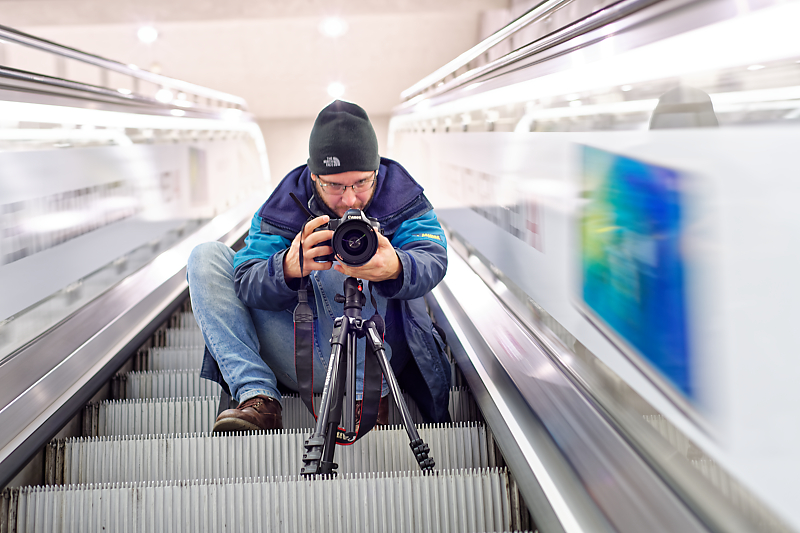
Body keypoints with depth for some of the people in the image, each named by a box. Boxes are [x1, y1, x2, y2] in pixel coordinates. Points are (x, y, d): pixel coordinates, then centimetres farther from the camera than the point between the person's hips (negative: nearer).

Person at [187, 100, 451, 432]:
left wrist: (396, 268, -48)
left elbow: (432, 260, -23)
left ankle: (367, 397, -21)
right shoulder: (284, 205, -3)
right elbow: (246, 285, -16)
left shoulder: (401, 196, -3)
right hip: (299, 364, 3)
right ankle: (257, 397, -24)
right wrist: (289, 267, -40)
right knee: (206, 257, -7)